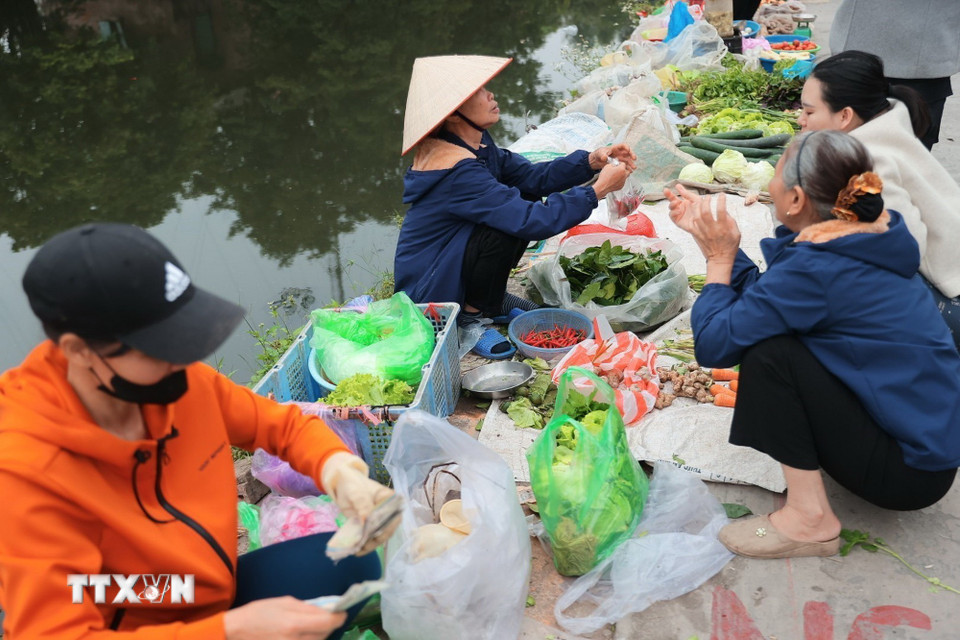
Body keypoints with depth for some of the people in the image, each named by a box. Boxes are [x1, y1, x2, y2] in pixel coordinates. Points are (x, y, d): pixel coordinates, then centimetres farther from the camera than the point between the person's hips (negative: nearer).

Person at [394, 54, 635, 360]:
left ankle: (489, 296, 11)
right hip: (426, 294, -9)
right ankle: (472, 317, -8)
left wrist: (590, 161, -14)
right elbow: (531, 221, -32)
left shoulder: (477, 144, 0)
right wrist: (598, 190, -25)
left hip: (446, 259, 9)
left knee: (527, 197, 3)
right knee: (513, 221, -28)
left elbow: (532, 176, 0)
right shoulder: (458, 171, -30)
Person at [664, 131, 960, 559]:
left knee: (768, 353, -19)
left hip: (909, 469, -9)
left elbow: (713, 344, -22)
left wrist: (720, 258, -8)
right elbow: (764, 298, 7)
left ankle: (809, 517, -10)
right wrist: (709, 235, 8)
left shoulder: (814, 268, -26)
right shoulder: (864, 237, 1)